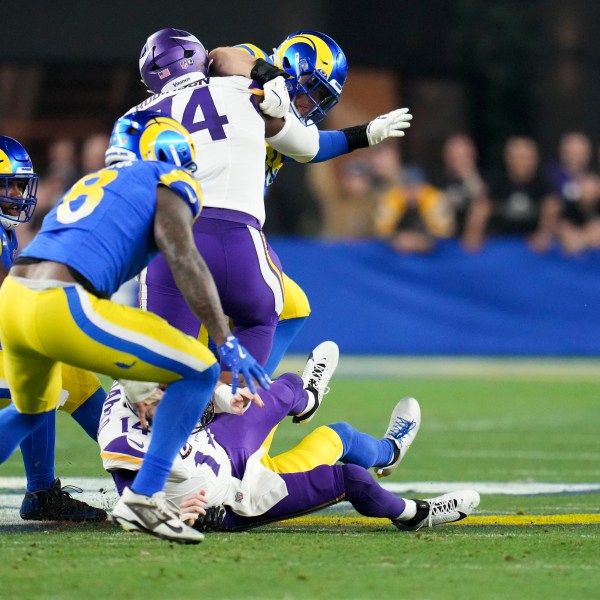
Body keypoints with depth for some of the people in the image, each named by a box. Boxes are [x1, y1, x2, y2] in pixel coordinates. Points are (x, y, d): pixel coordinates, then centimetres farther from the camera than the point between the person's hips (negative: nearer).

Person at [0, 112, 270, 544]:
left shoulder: (94, 184, 30)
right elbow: (182, 258, -9)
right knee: (200, 372, 0)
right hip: (60, 309, -8)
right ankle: (143, 499, -7)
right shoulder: (168, 184, 8)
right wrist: (226, 342, -10)